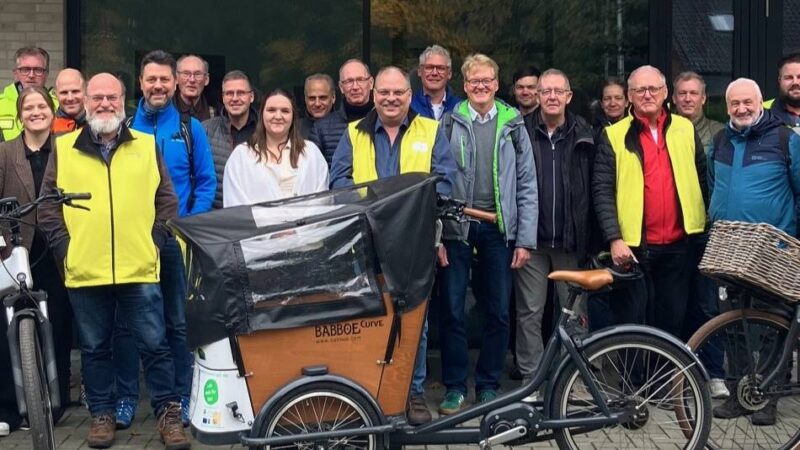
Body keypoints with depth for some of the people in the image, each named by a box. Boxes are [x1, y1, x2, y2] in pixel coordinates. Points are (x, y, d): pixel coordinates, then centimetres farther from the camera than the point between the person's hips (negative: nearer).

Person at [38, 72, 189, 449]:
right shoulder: (63, 149, 8)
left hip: (139, 267, 0)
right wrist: (63, 247, -2)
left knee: (154, 345, 3)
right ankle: (102, 414, 24)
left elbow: (167, 200, 10)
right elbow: (48, 205, 7)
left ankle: (168, 412, 14)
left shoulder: (147, 146, 9)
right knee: (94, 348, 11)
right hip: (84, 271, 1)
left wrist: (155, 241, 0)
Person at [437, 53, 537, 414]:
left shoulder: (513, 125, 5)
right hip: (457, 228, -1)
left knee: (499, 312, 6)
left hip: (499, 229, 1)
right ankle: (455, 387, 14)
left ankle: (488, 385, 20)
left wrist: (525, 239, -2)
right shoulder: (449, 124, 3)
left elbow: (527, 186, 4)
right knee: (452, 310, 2)